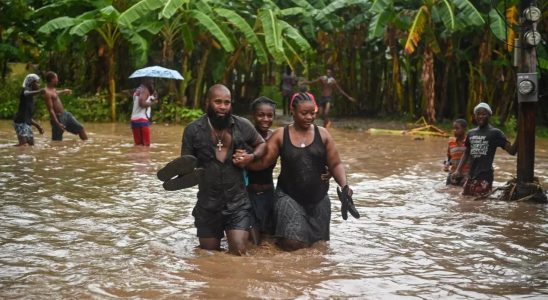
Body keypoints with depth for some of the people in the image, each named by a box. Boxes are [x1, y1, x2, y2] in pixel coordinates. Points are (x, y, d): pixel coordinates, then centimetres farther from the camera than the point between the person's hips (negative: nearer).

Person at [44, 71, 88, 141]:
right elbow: (50, 110, -26)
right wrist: (57, 123, -31)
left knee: (81, 129, 13)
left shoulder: (52, 89, 8)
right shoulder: (47, 93, -21)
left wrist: (63, 91, 47)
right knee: (57, 141, -4)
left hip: (65, 114, 10)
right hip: (58, 117, -10)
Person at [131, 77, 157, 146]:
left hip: (134, 120, 9)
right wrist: (152, 102, -8)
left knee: (138, 144, 8)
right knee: (146, 144, -8)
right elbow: (142, 103, -22)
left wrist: (152, 97, 15)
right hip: (142, 120, -9)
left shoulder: (137, 90, 21)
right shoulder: (145, 90, -7)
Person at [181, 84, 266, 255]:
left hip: (238, 203, 0)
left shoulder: (243, 126, -3)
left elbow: (262, 144, 13)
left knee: (239, 252, -12)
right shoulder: (193, 130, -5)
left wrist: (252, 156, -8)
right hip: (208, 204, 1)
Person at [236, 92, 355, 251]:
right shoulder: (280, 135, -2)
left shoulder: (322, 134, 2)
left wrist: (344, 185, -15)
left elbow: (335, 165, 2)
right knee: (292, 244, -15)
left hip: (318, 198, 3)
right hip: (289, 197, -3)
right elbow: (263, 162, -6)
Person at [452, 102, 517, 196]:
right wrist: (458, 170, 13)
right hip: (471, 175, 6)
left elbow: (511, 151, -9)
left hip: (485, 176, -6)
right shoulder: (471, 133, 13)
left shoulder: (495, 133, -3)